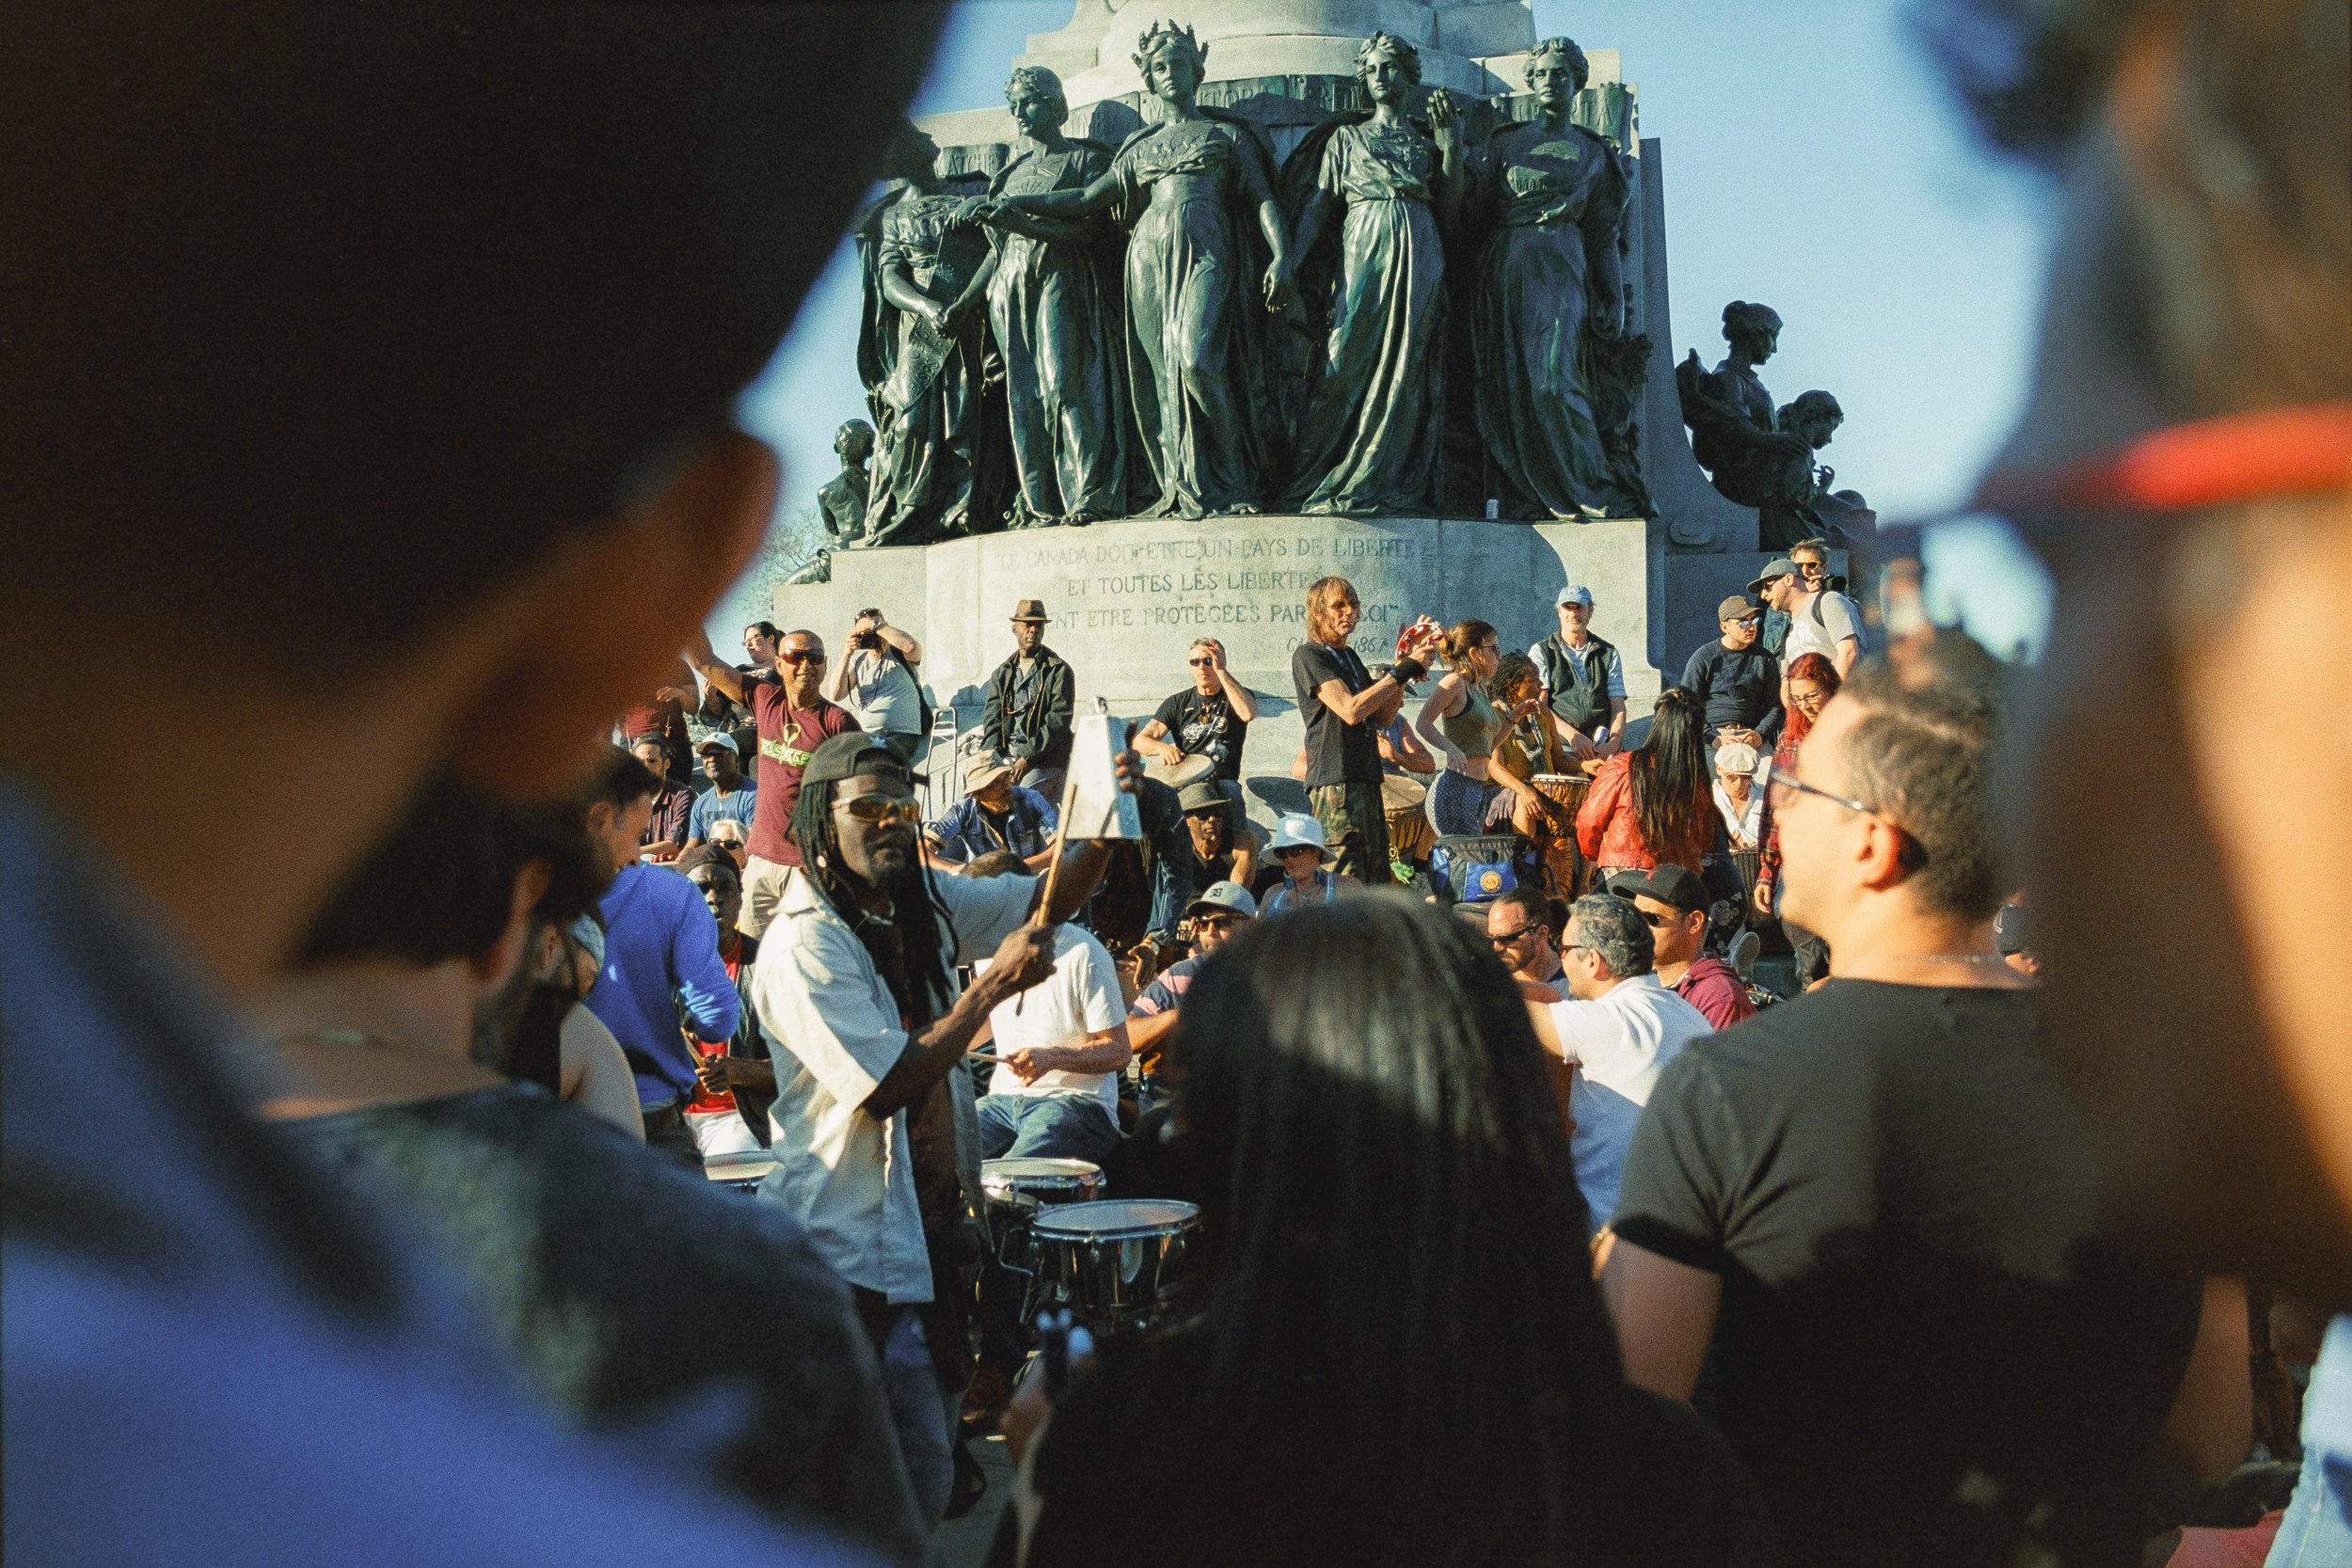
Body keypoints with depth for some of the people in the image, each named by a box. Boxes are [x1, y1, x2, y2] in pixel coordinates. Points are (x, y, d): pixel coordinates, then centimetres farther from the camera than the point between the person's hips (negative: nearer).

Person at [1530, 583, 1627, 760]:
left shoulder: (1609, 653, 21)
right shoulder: (1541, 652, 12)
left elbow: (1618, 706, 12)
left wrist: (1613, 743, -9)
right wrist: (1572, 735, -16)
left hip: (1602, 747, 3)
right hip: (1559, 745, -3)